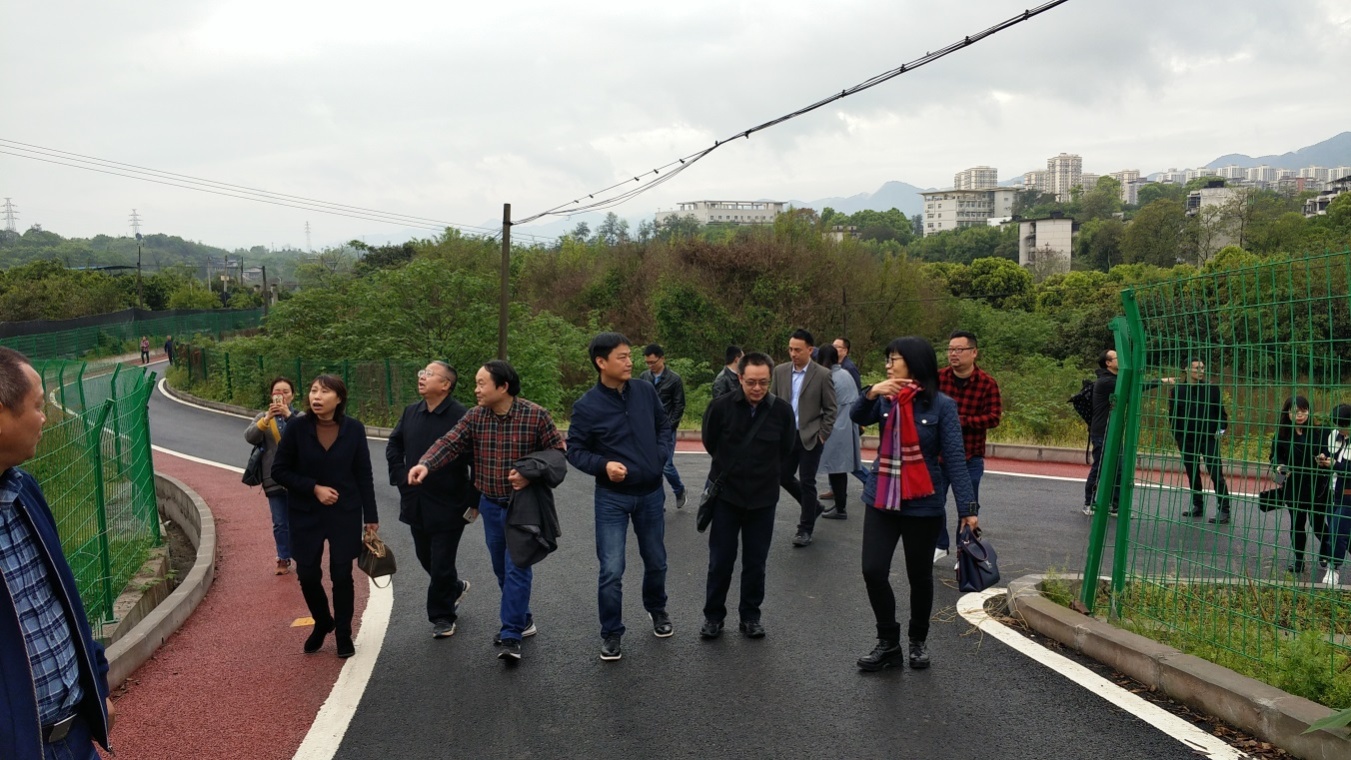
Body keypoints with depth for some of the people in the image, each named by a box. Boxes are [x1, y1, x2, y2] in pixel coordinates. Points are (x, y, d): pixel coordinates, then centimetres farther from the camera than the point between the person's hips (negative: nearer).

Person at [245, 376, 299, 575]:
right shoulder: (263, 417, 9)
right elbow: (250, 436, -9)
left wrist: (288, 415, -29)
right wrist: (267, 419, -24)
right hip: (274, 479, 2)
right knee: (280, 523, 5)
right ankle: (283, 559, 16)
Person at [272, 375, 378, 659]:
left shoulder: (354, 429, -7)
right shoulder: (297, 427, -8)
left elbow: (364, 474, -1)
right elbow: (279, 470, -3)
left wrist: (371, 516, 0)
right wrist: (314, 488, -15)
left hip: (345, 513, 0)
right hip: (305, 514, 1)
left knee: (341, 575, 3)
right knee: (308, 575, 5)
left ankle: (343, 633, 22)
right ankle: (322, 624, 33)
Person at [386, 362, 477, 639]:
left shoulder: (462, 417, -17)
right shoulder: (410, 412, 4)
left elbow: (478, 462, -16)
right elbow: (394, 447, 20)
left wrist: (474, 501, -14)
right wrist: (400, 476, 9)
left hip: (448, 507, -6)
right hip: (416, 504, 7)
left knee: (441, 566, 3)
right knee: (426, 559, 19)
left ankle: (441, 616, 23)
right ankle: (456, 587, 46)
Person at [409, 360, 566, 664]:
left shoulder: (535, 415, -13)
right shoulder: (474, 417, -3)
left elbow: (557, 450, -6)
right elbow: (449, 443, -14)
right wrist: (426, 464, -32)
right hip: (491, 504, 5)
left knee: (516, 568, -8)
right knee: (501, 568, 15)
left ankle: (511, 635, -4)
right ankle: (521, 619, 33)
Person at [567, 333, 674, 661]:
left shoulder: (646, 391, -4)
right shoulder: (586, 406, -12)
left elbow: (665, 426, 10)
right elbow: (575, 450, -5)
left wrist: (662, 454, -7)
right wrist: (603, 465, -22)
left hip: (651, 494, 3)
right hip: (612, 498, -3)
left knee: (656, 562, 18)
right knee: (611, 572, -5)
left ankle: (657, 610, 45)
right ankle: (611, 633, 14)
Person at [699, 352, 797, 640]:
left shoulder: (782, 411, -10)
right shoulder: (721, 406, -13)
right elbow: (710, 443, 4)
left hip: (763, 498, 1)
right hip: (726, 495, -1)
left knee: (755, 562, 10)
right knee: (720, 560, 7)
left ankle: (750, 615, 26)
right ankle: (713, 615, 22)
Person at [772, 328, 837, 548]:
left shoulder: (823, 375, -9)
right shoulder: (780, 371, 2)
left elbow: (830, 409, -5)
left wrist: (822, 435, -9)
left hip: (810, 437, -5)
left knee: (807, 482, 0)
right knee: (784, 477, 10)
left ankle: (805, 529, 14)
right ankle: (813, 505, 34)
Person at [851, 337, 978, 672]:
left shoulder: (941, 405, -9)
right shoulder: (887, 399, 5)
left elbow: (954, 457, -11)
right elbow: (858, 418, -12)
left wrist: (967, 507, -19)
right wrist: (871, 393, -32)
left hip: (923, 505, -3)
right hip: (881, 500, 4)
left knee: (919, 576, 10)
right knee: (873, 571, -3)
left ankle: (918, 641, 32)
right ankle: (888, 643, 15)